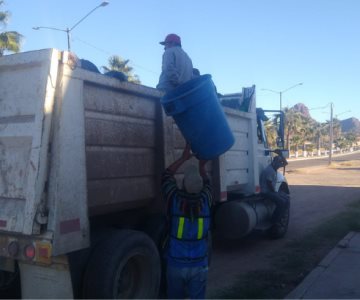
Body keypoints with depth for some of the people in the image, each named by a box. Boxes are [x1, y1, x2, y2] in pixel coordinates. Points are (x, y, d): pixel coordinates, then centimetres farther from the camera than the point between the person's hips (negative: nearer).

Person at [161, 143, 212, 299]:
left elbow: (167, 175, 4)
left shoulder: (174, 199, -13)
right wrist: (202, 166, 15)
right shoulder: (205, 201, -9)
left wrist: (183, 158, 6)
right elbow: (206, 184, 15)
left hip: (175, 264, -1)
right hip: (199, 265, 1)